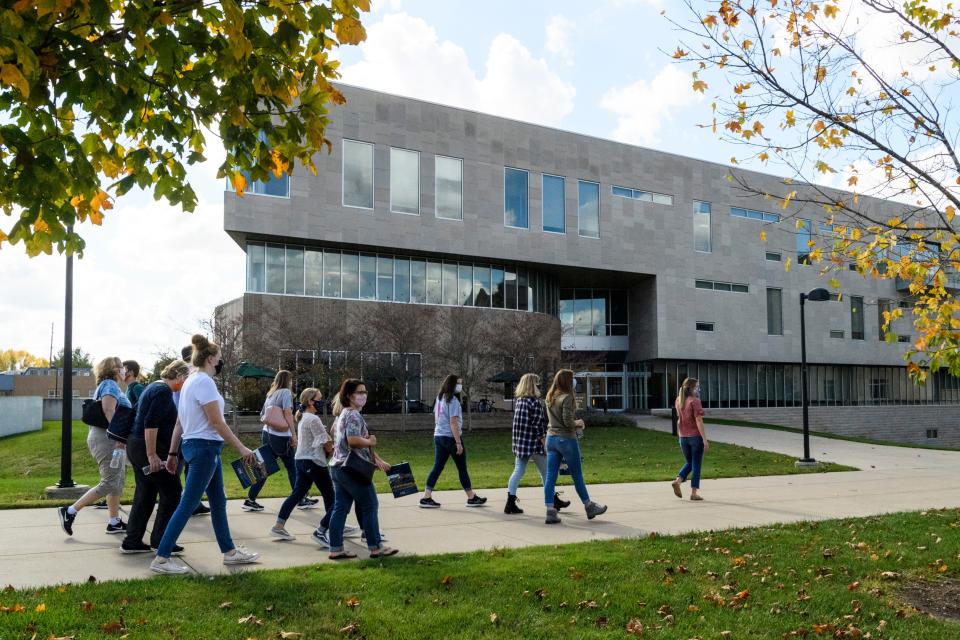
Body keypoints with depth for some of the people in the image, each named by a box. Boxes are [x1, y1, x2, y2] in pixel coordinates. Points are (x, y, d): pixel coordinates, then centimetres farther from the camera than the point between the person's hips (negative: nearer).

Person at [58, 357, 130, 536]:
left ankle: (114, 522, 14)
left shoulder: (109, 385, 19)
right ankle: (70, 511, -4)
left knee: (117, 481, 11)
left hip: (109, 439, 10)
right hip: (107, 439, -10)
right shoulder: (110, 385, -10)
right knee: (109, 483, -8)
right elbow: (108, 411, -23)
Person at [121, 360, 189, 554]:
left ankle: (132, 542, 17)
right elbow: (150, 424, -23)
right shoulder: (164, 392, -15)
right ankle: (160, 541, 3)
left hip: (136, 445, 10)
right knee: (171, 492, -1)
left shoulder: (154, 387, 17)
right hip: (148, 448, -10)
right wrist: (152, 455, -24)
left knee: (145, 494, 14)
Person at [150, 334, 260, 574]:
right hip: (204, 447, -10)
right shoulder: (204, 382, -16)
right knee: (188, 504, -5)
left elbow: (179, 423, 15)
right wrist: (241, 448, -17)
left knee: (218, 501, 15)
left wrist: (172, 453, 18)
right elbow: (216, 422, -20)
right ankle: (161, 559, 1)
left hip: (194, 445, 10)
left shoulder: (190, 381, 13)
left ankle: (229, 552, 24)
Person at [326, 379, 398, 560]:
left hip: (338, 468, 10)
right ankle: (376, 547, 8)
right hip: (352, 469, -10)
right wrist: (370, 441, -10)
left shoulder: (342, 414, 19)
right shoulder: (354, 415, -13)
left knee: (340, 508, 10)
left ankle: (336, 549, 13)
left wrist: (377, 459, 17)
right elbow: (353, 440, -28)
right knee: (370, 506, 1)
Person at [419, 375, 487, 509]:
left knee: (437, 467, 7)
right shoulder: (453, 400, -14)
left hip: (438, 436, 8)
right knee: (462, 468, 4)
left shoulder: (439, 398, 11)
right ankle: (472, 498, 14)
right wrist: (458, 443, -18)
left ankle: (426, 498, 2)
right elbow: (453, 423, -18)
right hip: (450, 437, -8)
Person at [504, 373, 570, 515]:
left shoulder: (518, 400, 9)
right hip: (534, 442, -7)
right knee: (546, 472, 8)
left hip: (520, 442, 7)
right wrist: (543, 438, -9)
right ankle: (555, 501, 21)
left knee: (518, 471, 7)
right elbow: (538, 423, -17)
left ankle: (510, 503, 2)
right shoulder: (535, 402, -14)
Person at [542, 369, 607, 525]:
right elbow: (568, 422, -19)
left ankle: (550, 512, 0)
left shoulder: (549, 397, 8)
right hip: (566, 439, -6)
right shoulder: (566, 397, -15)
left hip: (551, 438, 6)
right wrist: (578, 423, 0)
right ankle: (589, 507, 25)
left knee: (550, 477, 2)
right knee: (577, 476, 9)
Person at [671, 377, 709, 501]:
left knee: (689, 463, 19)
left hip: (683, 437, 6)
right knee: (696, 464, 4)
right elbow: (699, 421, -17)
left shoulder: (678, 401, 6)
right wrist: (705, 439, -16)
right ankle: (694, 492, 5)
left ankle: (678, 480, -1)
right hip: (696, 436, -6)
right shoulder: (694, 401, -13)